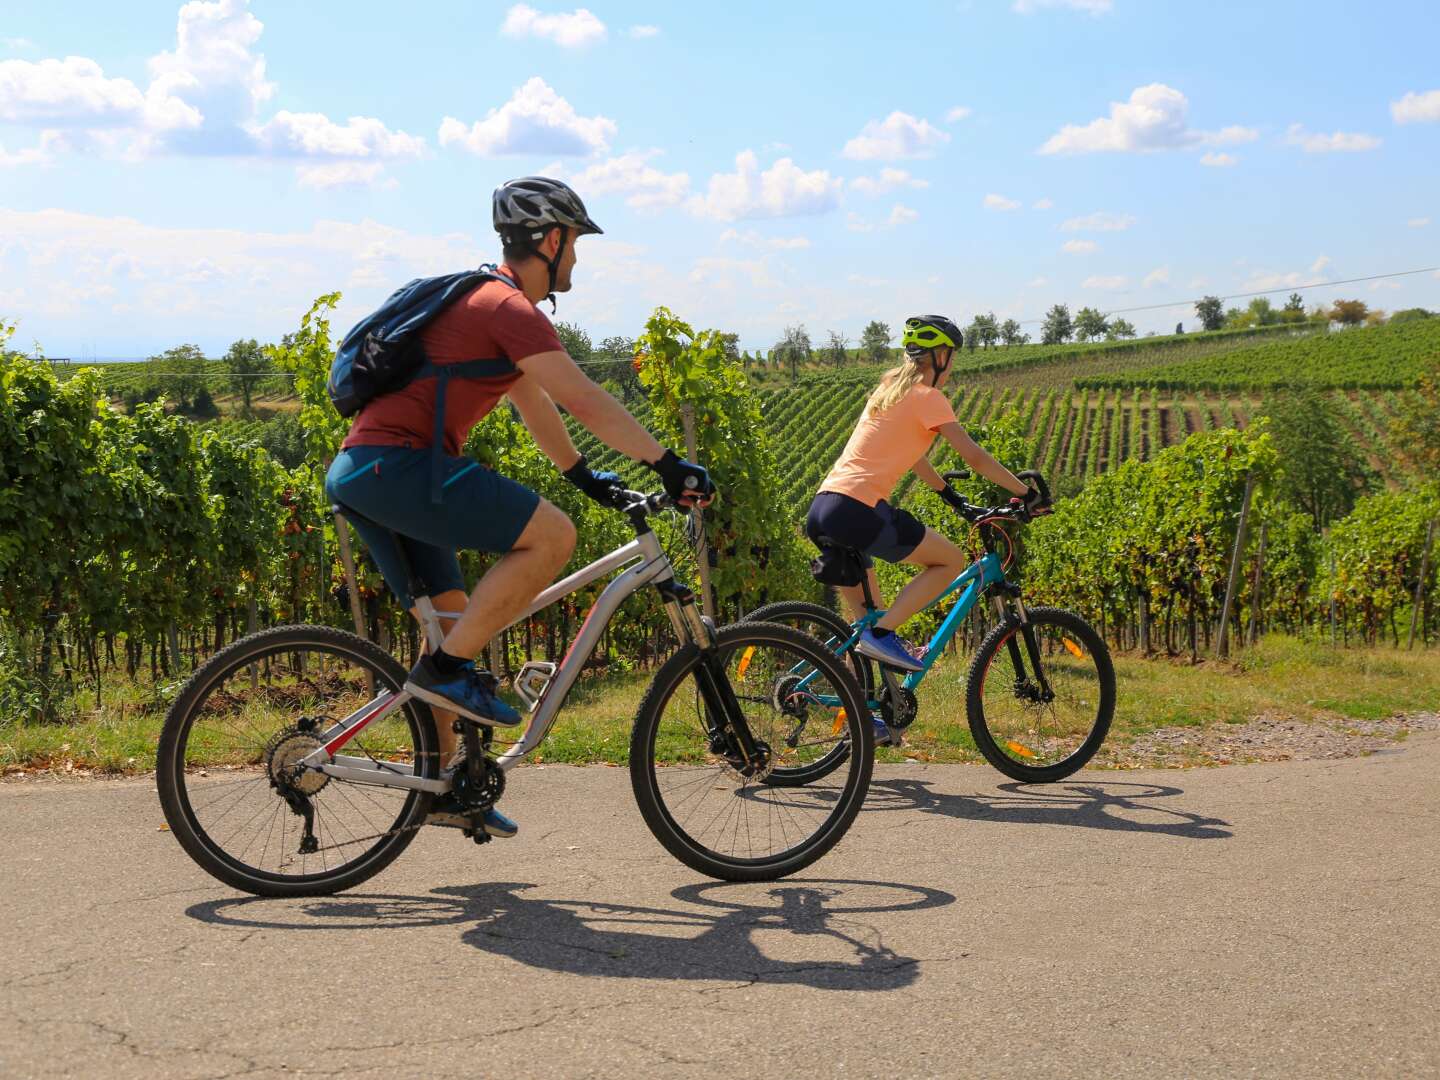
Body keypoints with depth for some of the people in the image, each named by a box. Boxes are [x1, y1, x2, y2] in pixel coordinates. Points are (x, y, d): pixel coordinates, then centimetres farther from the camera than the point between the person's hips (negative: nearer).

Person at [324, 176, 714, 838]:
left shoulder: (488, 301, 24)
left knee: (452, 620, 17)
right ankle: (446, 669, -11)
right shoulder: (510, 307, -9)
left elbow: (534, 405, 32)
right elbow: (585, 403, -14)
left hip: (361, 472, 11)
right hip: (394, 463, -11)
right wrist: (669, 465, -9)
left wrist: (584, 476, 36)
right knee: (551, 536, -17)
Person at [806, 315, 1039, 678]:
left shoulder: (889, 389, 23)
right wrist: (1027, 494, 5)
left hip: (820, 510, 9)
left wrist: (952, 496, 41)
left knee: (867, 615, 22)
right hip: (856, 511, -9)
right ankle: (881, 634, -6)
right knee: (952, 561, 4)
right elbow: (975, 457, -4)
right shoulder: (927, 397, -2)